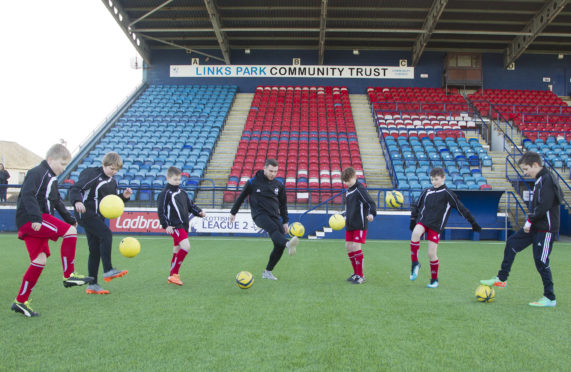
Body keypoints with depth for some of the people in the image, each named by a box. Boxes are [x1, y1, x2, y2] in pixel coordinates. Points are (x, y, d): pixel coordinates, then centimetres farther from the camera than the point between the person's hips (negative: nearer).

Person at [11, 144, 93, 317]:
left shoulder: (52, 178, 22)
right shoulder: (37, 173, -9)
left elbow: (57, 202, 32)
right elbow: (27, 194, -22)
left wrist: (70, 218, 31)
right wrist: (36, 217, -32)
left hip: (38, 222, 10)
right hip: (30, 221, -10)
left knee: (40, 259, 6)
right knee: (70, 231, -17)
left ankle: (21, 301, 12)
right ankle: (69, 275, -13)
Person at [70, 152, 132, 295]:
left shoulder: (112, 182, 14)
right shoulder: (92, 174, -10)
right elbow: (75, 189, -19)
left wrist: (124, 196, 2)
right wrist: (77, 201, -39)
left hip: (98, 217, 8)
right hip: (86, 213, -8)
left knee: (95, 251, 7)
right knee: (106, 234, -26)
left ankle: (92, 285, 13)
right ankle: (108, 271, -23)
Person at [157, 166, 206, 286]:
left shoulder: (182, 193, 15)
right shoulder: (165, 193, -7)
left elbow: (190, 205, 23)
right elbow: (161, 210, -9)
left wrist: (199, 212, 6)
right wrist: (166, 225, -15)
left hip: (183, 225, 8)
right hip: (175, 226, -8)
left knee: (178, 249, 13)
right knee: (186, 246, -22)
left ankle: (172, 276, 23)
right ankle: (173, 274, -14)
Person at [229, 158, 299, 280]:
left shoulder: (279, 185, 12)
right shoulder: (253, 182, 2)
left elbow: (283, 204, 22)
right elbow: (241, 197, 14)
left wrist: (285, 221, 17)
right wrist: (233, 212, 20)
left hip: (274, 216, 5)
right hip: (259, 215, -4)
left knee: (279, 245, -7)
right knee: (273, 228, -35)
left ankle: (268, 271, 8)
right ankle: (288, 244, -64)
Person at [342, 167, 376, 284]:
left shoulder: (360, 189, -12)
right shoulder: (348, 191, 14)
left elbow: (371, 203, -20)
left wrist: (371, 214, -36)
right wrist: (346, 217, 23)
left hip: (360, 224, -9)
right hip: (350, 225, 9)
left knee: (356, 246, -12)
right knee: (348, 246, 8)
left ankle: (360, 276, -2)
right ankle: (356, 273, 20)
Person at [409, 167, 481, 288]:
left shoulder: (448, 194, 0)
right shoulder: (426, 192, 11)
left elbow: (462, 209, 1)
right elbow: (416, 206, 23)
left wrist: (473, 223, 3)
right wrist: (413, 220, 15)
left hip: (436, 226, -2)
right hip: (423, 221, 2)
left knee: (431, 253, -5)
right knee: (415, 234, -32)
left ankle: (434, 280, 17)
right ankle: (415, 264, -19)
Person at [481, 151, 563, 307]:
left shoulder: (547, 179, -18)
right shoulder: (540, 179, 12)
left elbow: (544, 206, -25)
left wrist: (530, 221, -15)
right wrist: (530, 221, 6)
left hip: (546, 228, -10)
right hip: (536, 226, 10)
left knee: (541, 261, -3)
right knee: (511, 243, 10)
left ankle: (550, 298, 10)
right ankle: (501, 279, 19)